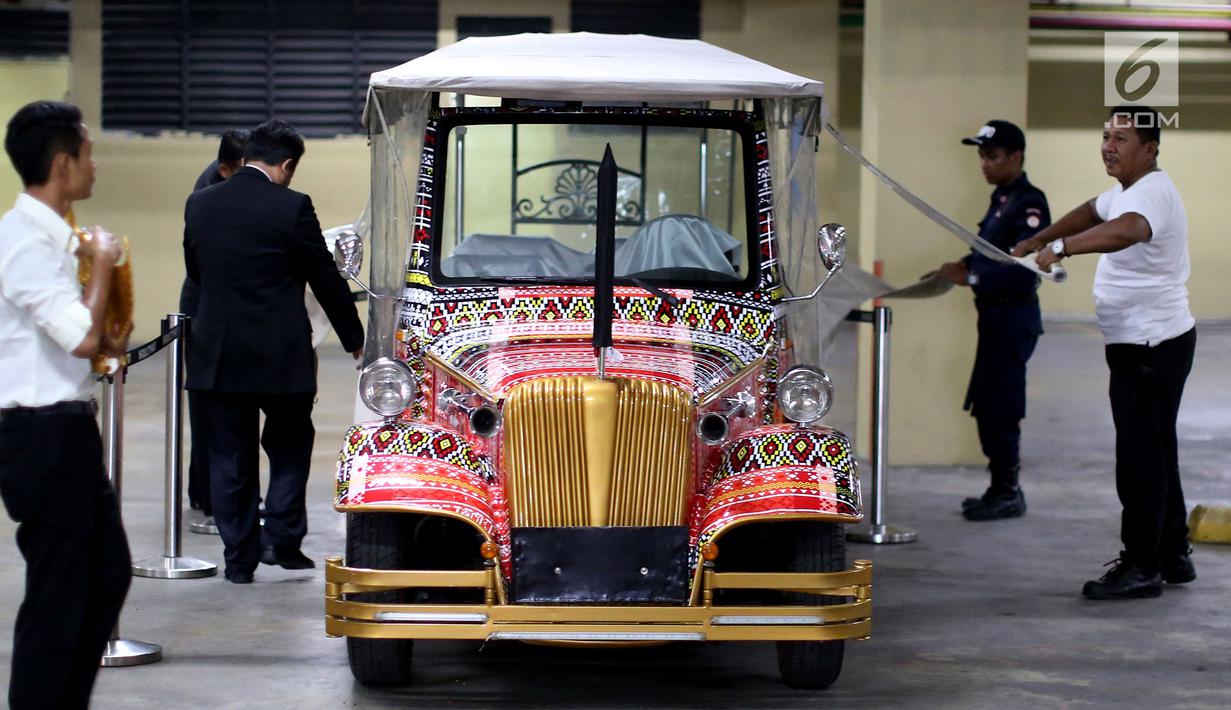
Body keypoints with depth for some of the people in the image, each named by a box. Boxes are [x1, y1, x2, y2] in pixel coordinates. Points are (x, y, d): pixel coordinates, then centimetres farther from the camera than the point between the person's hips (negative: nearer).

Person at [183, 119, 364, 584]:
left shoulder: (199, 205, 2)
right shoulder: (292, 207, -12)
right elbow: (326, 280, -4)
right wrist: (355, 340, 8)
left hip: (217, 355, 3)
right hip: (280, 354, -3)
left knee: (230, 457, 10)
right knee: (289, 447, 16)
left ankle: (239, 557, 11)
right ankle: (281, 539, 7)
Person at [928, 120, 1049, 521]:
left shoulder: (1029, 205, -17)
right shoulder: (1001, 199, 13)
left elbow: (1024, 269, -26)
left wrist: (971, 277, -31)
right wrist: (963, 266, 7)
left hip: (1013, 317, -10)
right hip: (996, 315, 10)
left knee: (998, 407, -5)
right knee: (987, 405, 14)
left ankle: (1007, 494, 5)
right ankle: (1002, 489, 24)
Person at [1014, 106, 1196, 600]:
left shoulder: (1152, 192, -21)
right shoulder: (1124, 190, 14)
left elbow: (1125, 230, -43)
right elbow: (1093, 212, 35)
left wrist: (1060, 247, -50)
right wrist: (1035, 240, 34)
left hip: (1153, 346, -11)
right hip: (1137, 343, 11)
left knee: (1140, 455, -8)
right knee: (1155, 453, 16)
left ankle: (1141, 567, -4)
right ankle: (1173, 557, 25)